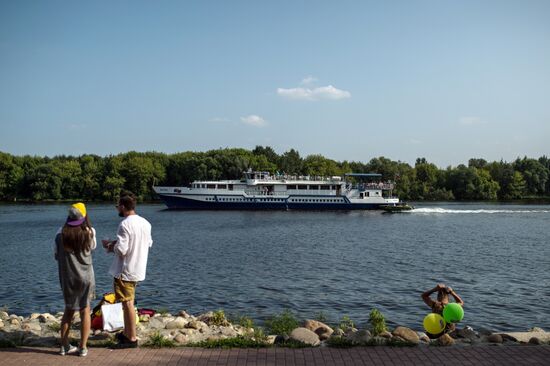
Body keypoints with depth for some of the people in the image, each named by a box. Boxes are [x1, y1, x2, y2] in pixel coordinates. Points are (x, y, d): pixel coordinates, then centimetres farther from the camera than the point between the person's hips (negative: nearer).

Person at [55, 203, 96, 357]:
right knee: (85, 309, 9)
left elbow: (57, 255, 4)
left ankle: (64, 346, 19)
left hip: (67, 277, 1)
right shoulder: (89, 232, -9)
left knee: (68, 310, 16)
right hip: (85, 276, -1)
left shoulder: (61, 233, -7)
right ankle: (83, 347, 9)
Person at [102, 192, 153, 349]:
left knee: (127, 303, 0)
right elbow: (149, 243, 15)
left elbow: (121, 250, -24)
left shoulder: (125, 224, -20)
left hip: (125, 270, -8)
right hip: (138, 269, 9)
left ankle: (132, 339, 6)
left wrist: (110, 246, -3)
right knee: (128, 302, 21)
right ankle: (127, 333, 32)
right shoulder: (145, 223, 4)